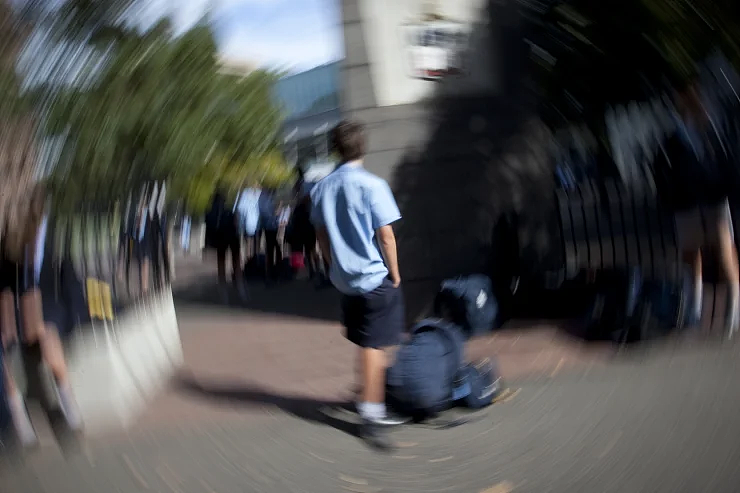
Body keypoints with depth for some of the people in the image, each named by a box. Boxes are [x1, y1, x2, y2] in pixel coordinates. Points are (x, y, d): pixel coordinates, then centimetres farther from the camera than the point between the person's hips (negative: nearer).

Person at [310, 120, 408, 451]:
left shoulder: (321, 188, 4)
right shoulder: (371, 186, -14)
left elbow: (321, 235, 10)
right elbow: (386, 236, -14)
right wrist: (395, 273, -3)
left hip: (344, 279, 6)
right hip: (376, 278, -6)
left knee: (367, 345, 17)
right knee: (374, 347, 0)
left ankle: (373, 408, 28)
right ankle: (371, 415, 5)